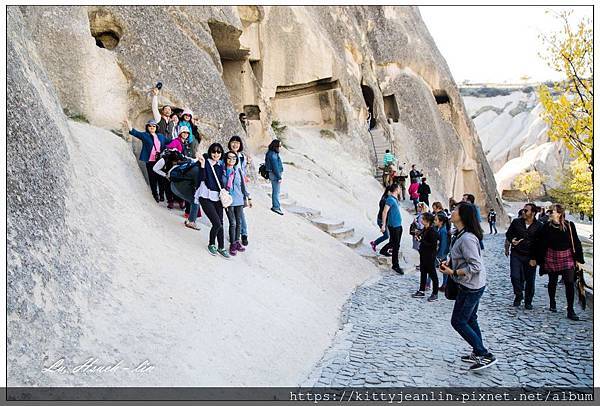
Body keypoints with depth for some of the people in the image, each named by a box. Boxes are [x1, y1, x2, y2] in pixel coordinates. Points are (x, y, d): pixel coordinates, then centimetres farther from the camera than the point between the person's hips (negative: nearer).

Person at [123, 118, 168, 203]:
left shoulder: (161, 136, 15)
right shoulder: (144, 135, 4)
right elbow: (136, 132, -11)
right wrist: (129, 127, -26)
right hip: (150, 161, -2)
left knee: (161, 178, 3)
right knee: (153, 179, 1)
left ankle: (162, 195, 14)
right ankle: (155, 195, 11)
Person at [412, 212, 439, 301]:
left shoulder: (432, 231, -21)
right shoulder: (425, 229, 5)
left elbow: (433, 245, -24)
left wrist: (421, 241, -21)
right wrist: (419, 237, 0)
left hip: (430, 256, -9)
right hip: (423, 254, 9)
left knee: (432, 274, 3)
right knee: (423, 272, 17)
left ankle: (435, 294, 15)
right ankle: (421, 291, 28)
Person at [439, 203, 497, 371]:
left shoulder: (467, 239, -27)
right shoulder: (461, 234, 5)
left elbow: (475, 266, -28)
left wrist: (453, 272, -23)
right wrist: (450, 264, 6)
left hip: (471, 287, -10)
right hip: (471, 285, 10)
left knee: (458, 321, 0)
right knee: (469, 319, 20)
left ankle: (485, 355, 6)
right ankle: (478, 353, 32)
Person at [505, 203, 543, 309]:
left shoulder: (538, 226, -5)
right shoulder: (516, 222, -1)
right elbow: (508, 234, 13)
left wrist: (534, 258, -7)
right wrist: (512, 240, -10)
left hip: (530, 257, -1)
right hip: (516, 254, 1)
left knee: (530, 280, 6)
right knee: (515, 276, -6)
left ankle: (528, 301, 22)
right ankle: (518, 295, 18)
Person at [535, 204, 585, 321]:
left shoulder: (569, 225, -6)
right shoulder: (546, 227, -5)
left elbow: (576, 242, 1)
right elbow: (541, 244, 0)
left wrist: (578, 258, 0)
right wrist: (540, 260, 1)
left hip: (567, 257, -1)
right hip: (551, 257, 1)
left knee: (570, 283, -6)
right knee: (552, 282, 13)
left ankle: (570, 310, 2)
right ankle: (552, 303, 35)